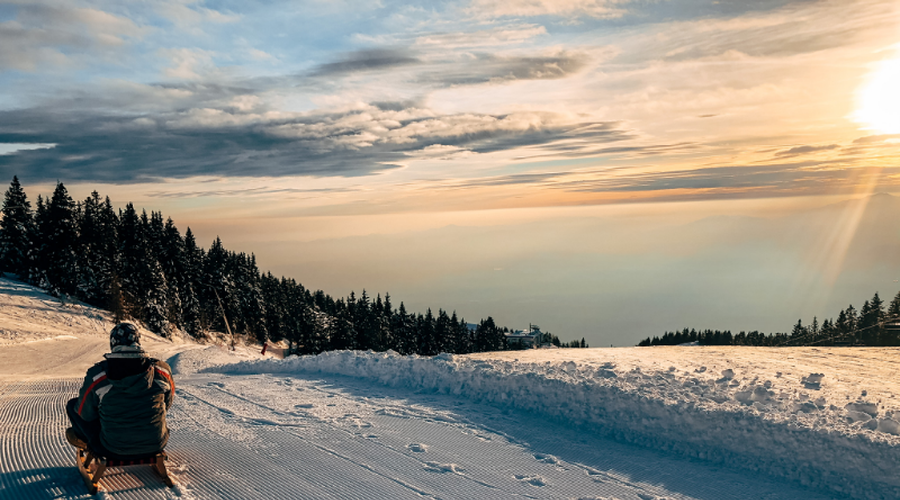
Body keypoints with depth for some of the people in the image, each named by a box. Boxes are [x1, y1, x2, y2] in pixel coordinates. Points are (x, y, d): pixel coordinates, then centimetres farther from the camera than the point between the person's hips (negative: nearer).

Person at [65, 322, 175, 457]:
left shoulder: (96, 375, -15)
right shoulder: (162, 369, -11)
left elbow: (86, 414, 0)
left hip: (113, 450, -1)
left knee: (72, 404, 19)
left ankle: (88, 441, 35)